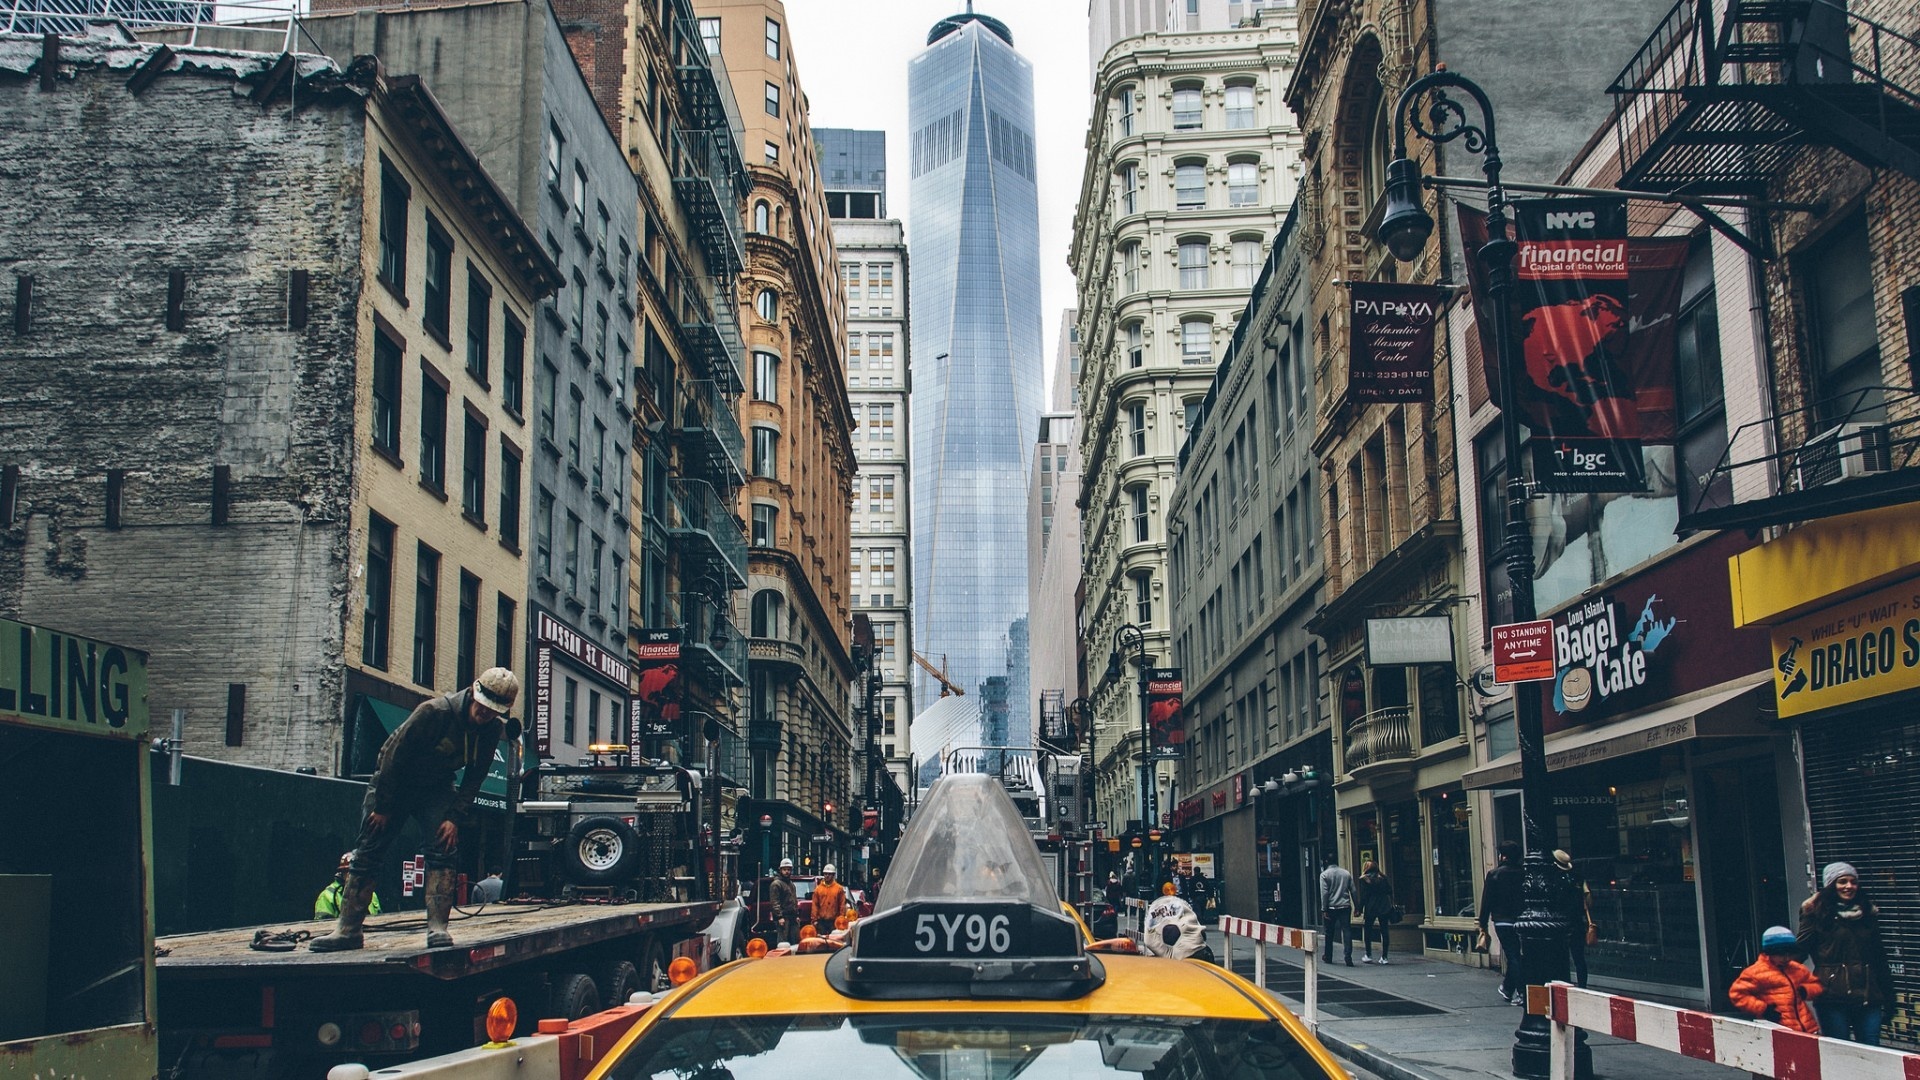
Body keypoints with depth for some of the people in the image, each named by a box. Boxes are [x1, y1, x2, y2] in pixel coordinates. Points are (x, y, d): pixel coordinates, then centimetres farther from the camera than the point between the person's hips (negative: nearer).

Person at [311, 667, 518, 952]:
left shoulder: (492, 729, -15)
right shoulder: (435, 712, -30)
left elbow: (474, 777, -5)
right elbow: (395, 756, -23)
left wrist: (454, 817, -17)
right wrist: (382, 808, -17)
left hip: (437, 787, 3)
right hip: (394, 782, -3)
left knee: (444, 849, -15)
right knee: (367, 855, -3)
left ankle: (437, 928, -14)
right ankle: (347, 929, 3)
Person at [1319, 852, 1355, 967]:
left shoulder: (1324, 874, -4)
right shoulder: (1346, 873, 6)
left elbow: (1324, 893, -9)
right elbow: (1353, 891, 7)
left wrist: (1324, 909, -8)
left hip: (1331, 907, -2)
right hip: (1345, 907, 2)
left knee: (1329, 933, 11)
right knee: (1347, 931, -3)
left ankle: (1328, 957, 23)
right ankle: (1348, 957, -15)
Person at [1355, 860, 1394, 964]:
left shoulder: (1363, 879, -4)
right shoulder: (1383, 877, 6)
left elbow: (1362, 897, -7)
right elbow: (1390, 892, 4)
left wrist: (1360, 909, -2)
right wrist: (1390, 905, 14)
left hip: (1371, 908, -3)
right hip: (1384, 908, 3)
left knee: (1367, 931, 11)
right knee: (1384, 932, 5)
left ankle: (1368, 956, 12)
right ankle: (1384, 957, 4)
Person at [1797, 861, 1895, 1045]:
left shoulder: (1868, 912, 13)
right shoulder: (1819, 912, -1)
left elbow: (1879, 955, 17)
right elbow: (1801, 950, -8)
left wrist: (1887, 995, 14)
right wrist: (1808, 917, -14)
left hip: (1867, 996, 4)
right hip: (1833, 997, -4)